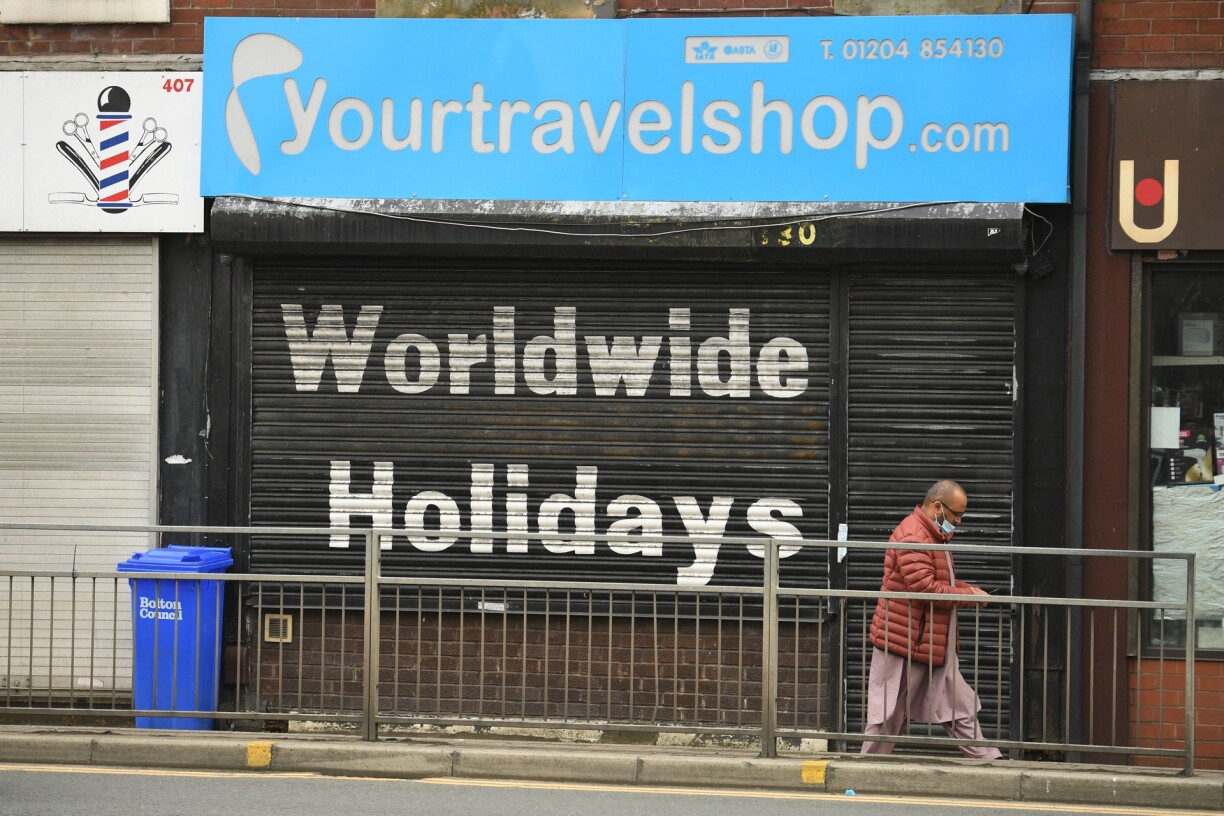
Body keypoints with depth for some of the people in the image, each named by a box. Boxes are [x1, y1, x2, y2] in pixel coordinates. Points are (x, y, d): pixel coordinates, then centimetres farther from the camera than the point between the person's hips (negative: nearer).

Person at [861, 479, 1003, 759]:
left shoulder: (935, 535, 18)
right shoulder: (912, 535, -18)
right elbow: (924, 587, -25)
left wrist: (969, 589, 7)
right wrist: (969, 596, -16)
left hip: (934, 646, 10)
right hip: (903, 642, -10)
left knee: (960, 706, 7)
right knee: (889, 714, -2)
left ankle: (987, 760, 6)